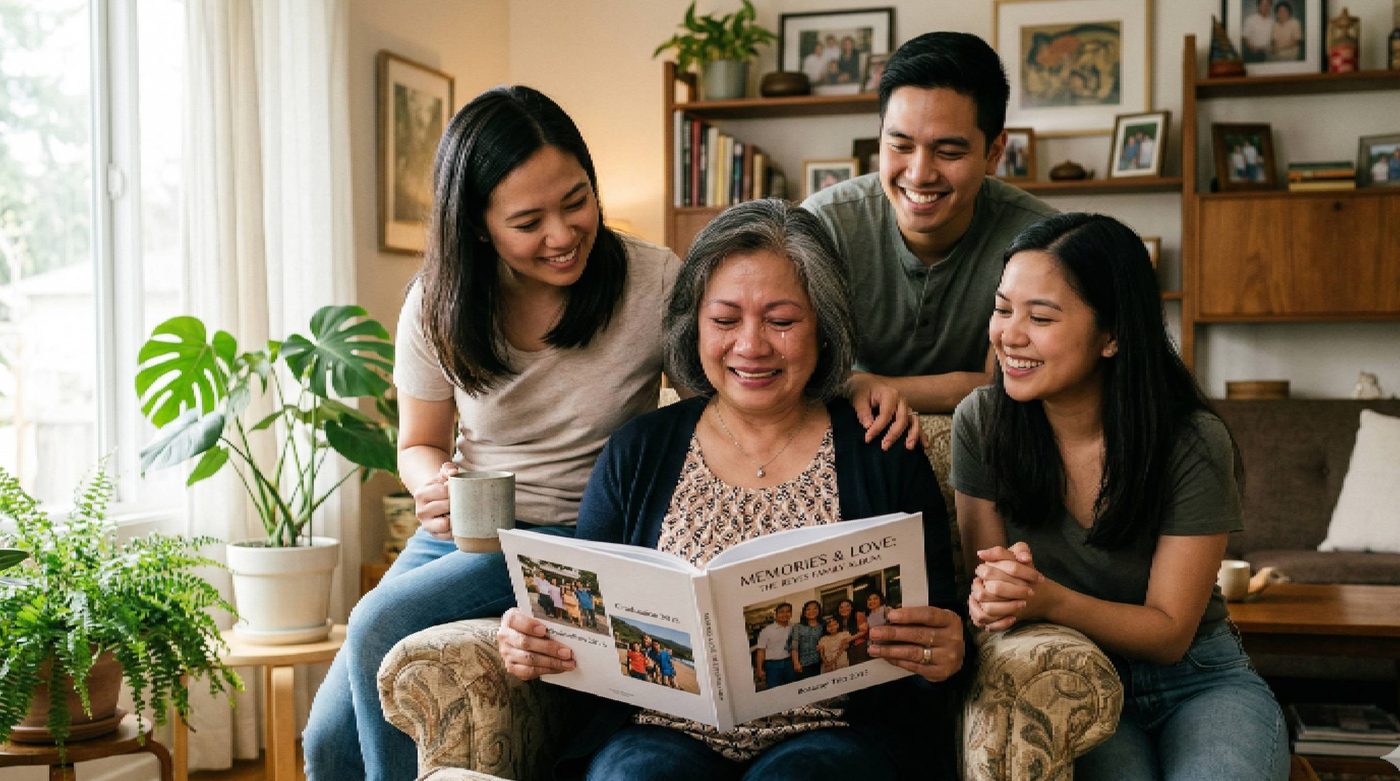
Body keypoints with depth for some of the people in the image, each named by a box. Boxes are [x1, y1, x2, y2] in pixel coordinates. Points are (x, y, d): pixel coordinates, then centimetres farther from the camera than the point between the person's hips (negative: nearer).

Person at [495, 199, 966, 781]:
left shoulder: (885, 459, 6)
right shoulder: (637, 453, 11)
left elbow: (941, 623, 5)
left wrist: (943, 654, -18)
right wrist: (531, 641, -11)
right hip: (660, 729, 2)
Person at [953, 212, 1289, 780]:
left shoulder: (1193, 444, -14)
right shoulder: (981, 423, -7)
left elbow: (1170, 634, -10)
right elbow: (987, 580, 0)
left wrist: (1049, 600, -29)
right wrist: (995, 594, -26)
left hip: (1198, 680, 0)